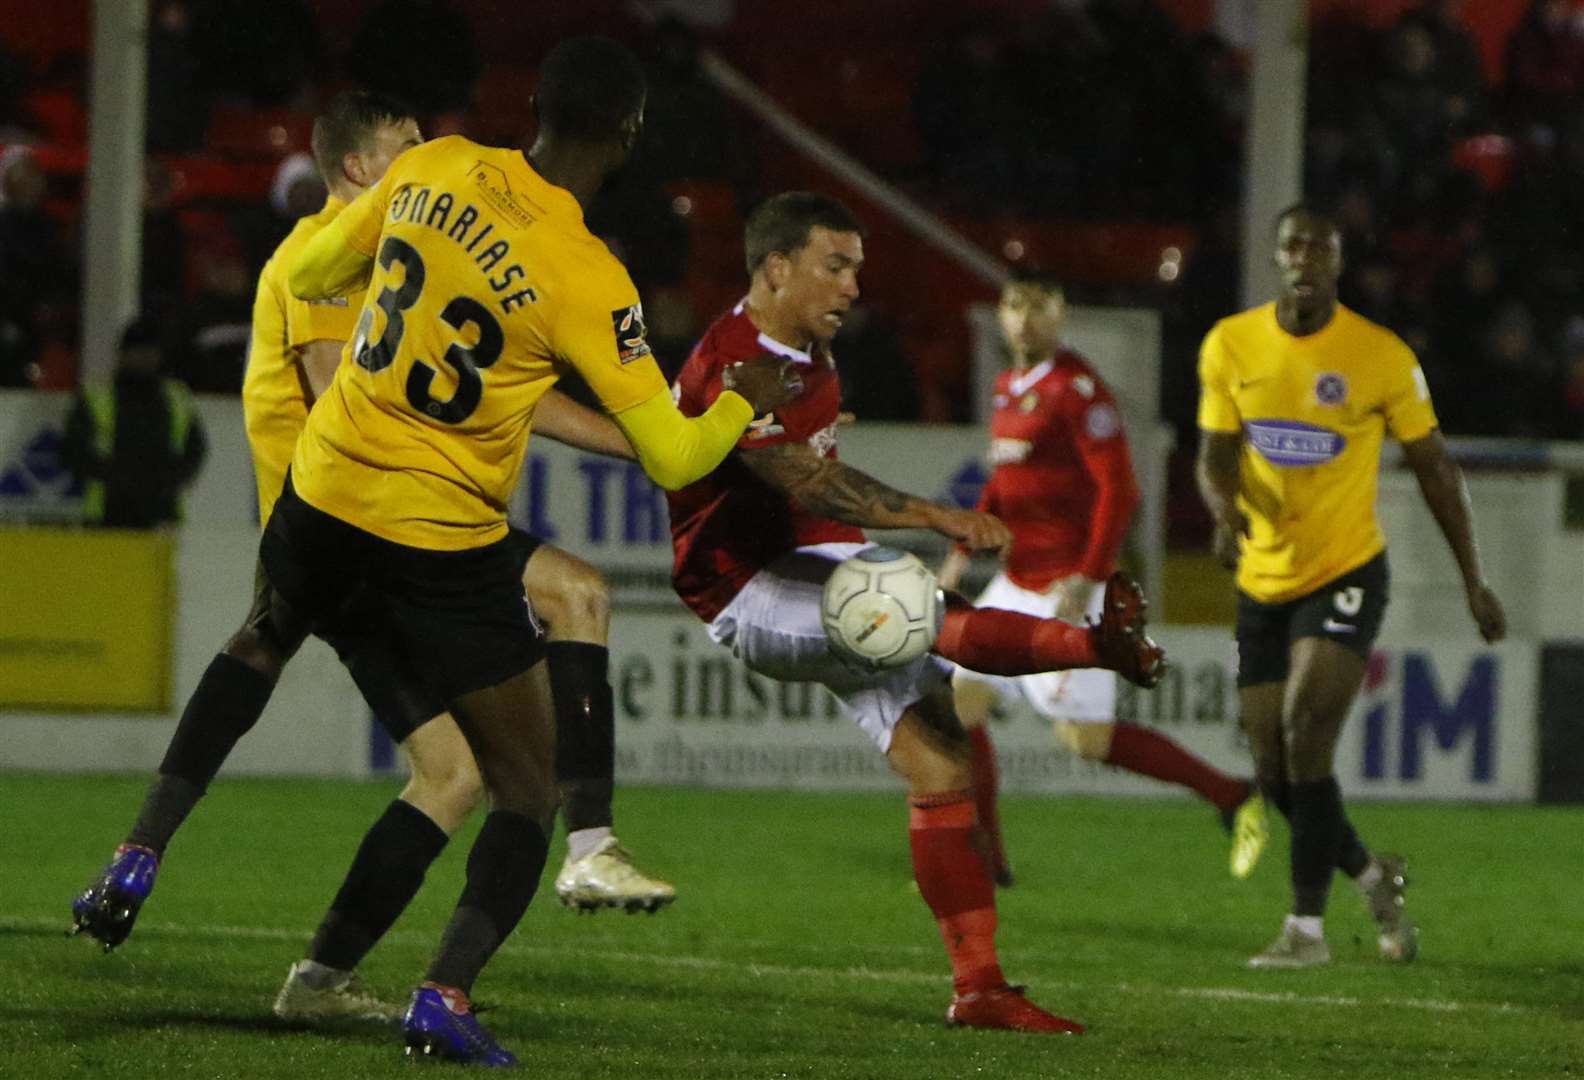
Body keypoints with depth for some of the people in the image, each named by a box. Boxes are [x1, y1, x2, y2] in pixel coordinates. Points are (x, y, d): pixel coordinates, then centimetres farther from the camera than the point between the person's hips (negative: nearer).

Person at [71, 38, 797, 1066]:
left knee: (258, 645, 35)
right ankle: (446, 995, -9)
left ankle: (136, 865, 26)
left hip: (325, 488, 5)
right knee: (528, 787, 7)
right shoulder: (588, 280, -19)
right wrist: (745, 401, 6)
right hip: (446, 539, -5)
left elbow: (306, 275, 10)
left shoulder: (432, 169, -6)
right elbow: (671, 456, -14)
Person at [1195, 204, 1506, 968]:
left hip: (1347, 575, -4)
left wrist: (1474, 581, 5)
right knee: (1274, 773, 4)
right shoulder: (1231, 346, -1)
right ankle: (1371, 876, 31)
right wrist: (1225, 511, -21)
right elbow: (1215, 456, 4)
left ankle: (1307, 926, -12)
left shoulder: (1381, 356, -9)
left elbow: (1433, 467, 2)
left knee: (1304, 736, -20)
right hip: (1264, 583, 4)